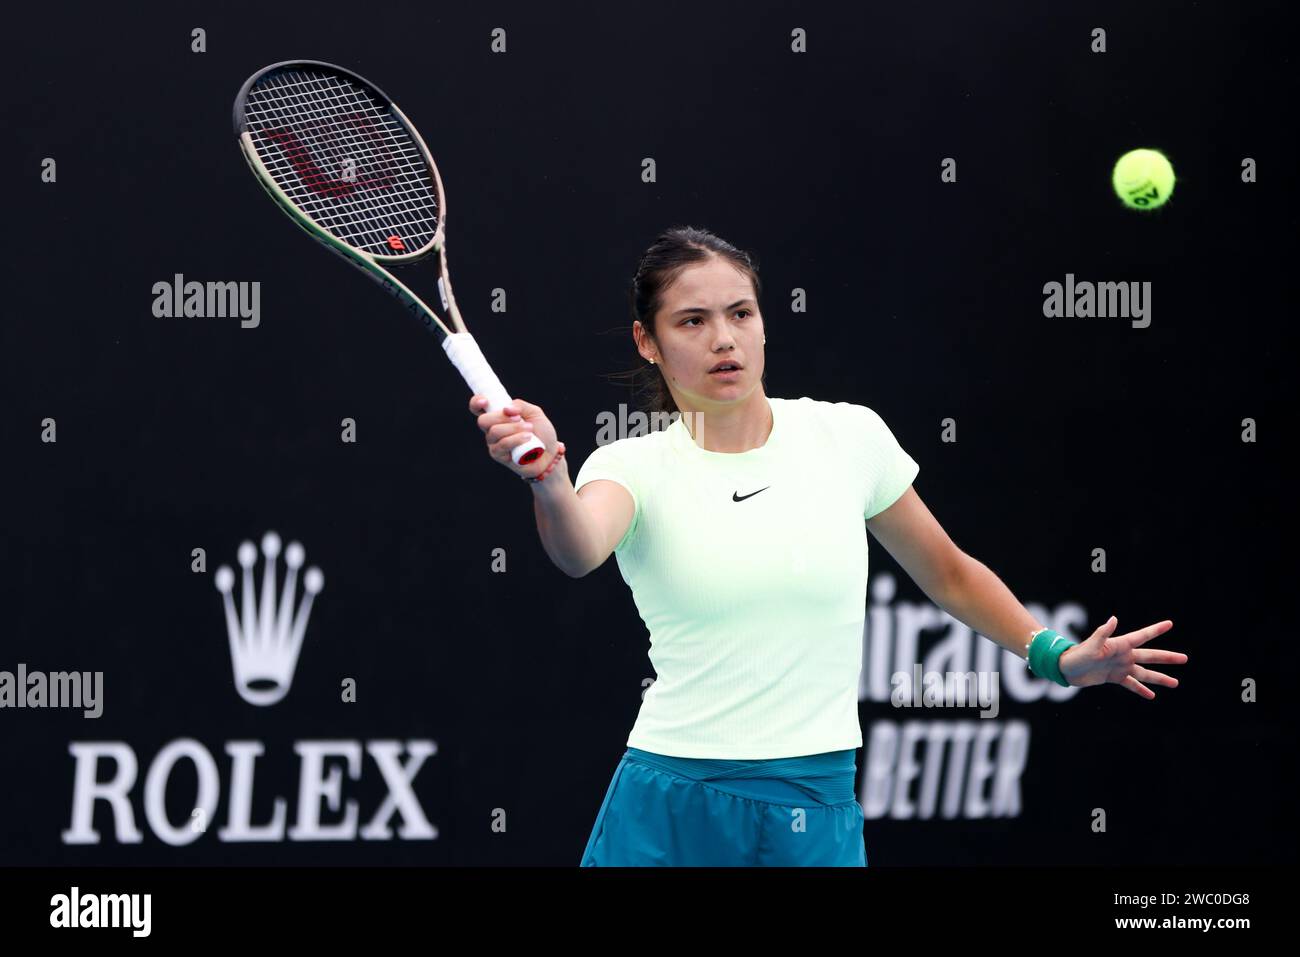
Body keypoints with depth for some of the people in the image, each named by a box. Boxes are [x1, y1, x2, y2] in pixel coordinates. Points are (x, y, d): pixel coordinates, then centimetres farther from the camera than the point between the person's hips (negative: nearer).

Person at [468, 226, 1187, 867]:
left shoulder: (849, 437, 3)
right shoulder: (632, 467, -3)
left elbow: (948, 573, 18)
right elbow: (578, 552, -27)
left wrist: (1053, 654, 8)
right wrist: (549, 479, -48)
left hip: (816, 819, 1)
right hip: (666, 817, -1)